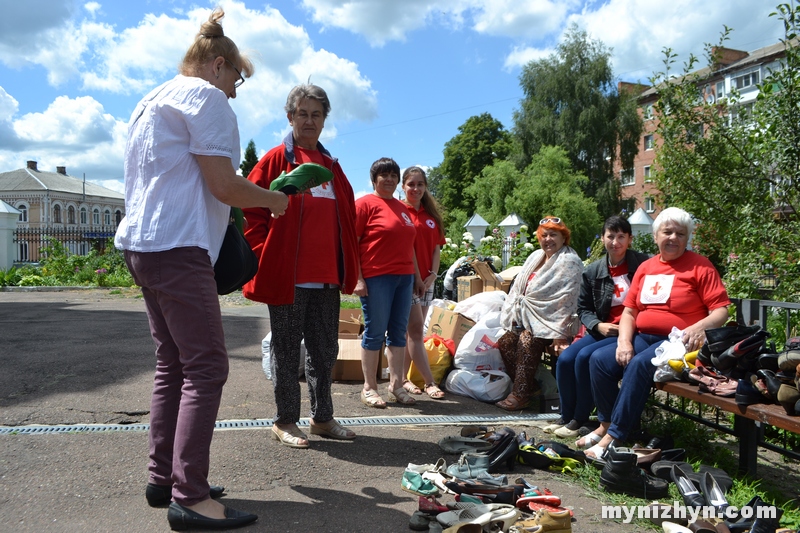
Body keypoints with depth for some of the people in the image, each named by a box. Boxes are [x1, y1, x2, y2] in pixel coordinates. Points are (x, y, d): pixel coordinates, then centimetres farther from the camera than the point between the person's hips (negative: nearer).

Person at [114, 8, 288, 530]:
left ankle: (163, 478, 19)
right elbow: (225, 187, -12)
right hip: (178, 246, -10)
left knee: (173, 365, 14)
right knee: (206, 368, -10)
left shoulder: (153, 101, 24)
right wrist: (275, 200, 4)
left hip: (142, 243, 10)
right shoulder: (205, 97, -5)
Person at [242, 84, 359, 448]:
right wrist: (267, 256, -12)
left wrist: (348, 266, 12)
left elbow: (346, 217, 20)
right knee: (287, 350, 5)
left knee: (326, 349, 13)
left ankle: (322, 418, 27)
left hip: (326, 277, 6)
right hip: (288, 277, -6)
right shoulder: (276, 160, -2)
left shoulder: (332, 166, 16)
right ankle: (285, 421, 18)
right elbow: (250, 209, -6)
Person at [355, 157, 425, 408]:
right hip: (376, 278, -7)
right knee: (375, 333, -1)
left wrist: (417, 276, 20)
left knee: (398, 332, 9)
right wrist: (357, 278, -15)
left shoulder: (402, 208, 18)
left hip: (404, 278, 7)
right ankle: (369, 388, 9)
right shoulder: (365, 203, -3)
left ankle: (396, 385, 17)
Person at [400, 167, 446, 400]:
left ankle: (403, 378, 18)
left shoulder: (431, 215, 13)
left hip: (426, 280, 6)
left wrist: (433, 274, -1)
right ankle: (429, 382, -3)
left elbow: (436, 247, 12)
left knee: (411, 331, 10)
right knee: (416, 329, -7)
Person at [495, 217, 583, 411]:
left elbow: (566, 299, -18)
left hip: (549, 319, -8)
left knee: (527, 341, -31)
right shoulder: (535, 257, 17)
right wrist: (511, 315, 9)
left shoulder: (569, 262, -9)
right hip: (526, 316, 8)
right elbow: (518, 287, 18)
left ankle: (521, 394, -22)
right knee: (505, 342, -10)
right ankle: (530, 387, 0)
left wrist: (560, 333, -23)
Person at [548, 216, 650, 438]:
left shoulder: (643, 264, -4)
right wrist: (598, 326, -6)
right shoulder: (592, 272, 9)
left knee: (585, 357, -25)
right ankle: (566, 417, 3)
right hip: (602, 330, 5)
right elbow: (583, 308, 14)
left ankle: (580, 418, -8)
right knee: (565, 359, -14)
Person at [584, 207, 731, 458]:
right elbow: (629, 311, 13)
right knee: (599, 359, -14)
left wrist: (699, 327, -28)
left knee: (639, 365, -31)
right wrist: (624, 342, -4)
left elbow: (721, 312, -7)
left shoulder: (700, 266, -1)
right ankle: (606, 424, -1)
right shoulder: (646, 268, 14)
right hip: (642, 338, 6)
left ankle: (614, 436, -23)